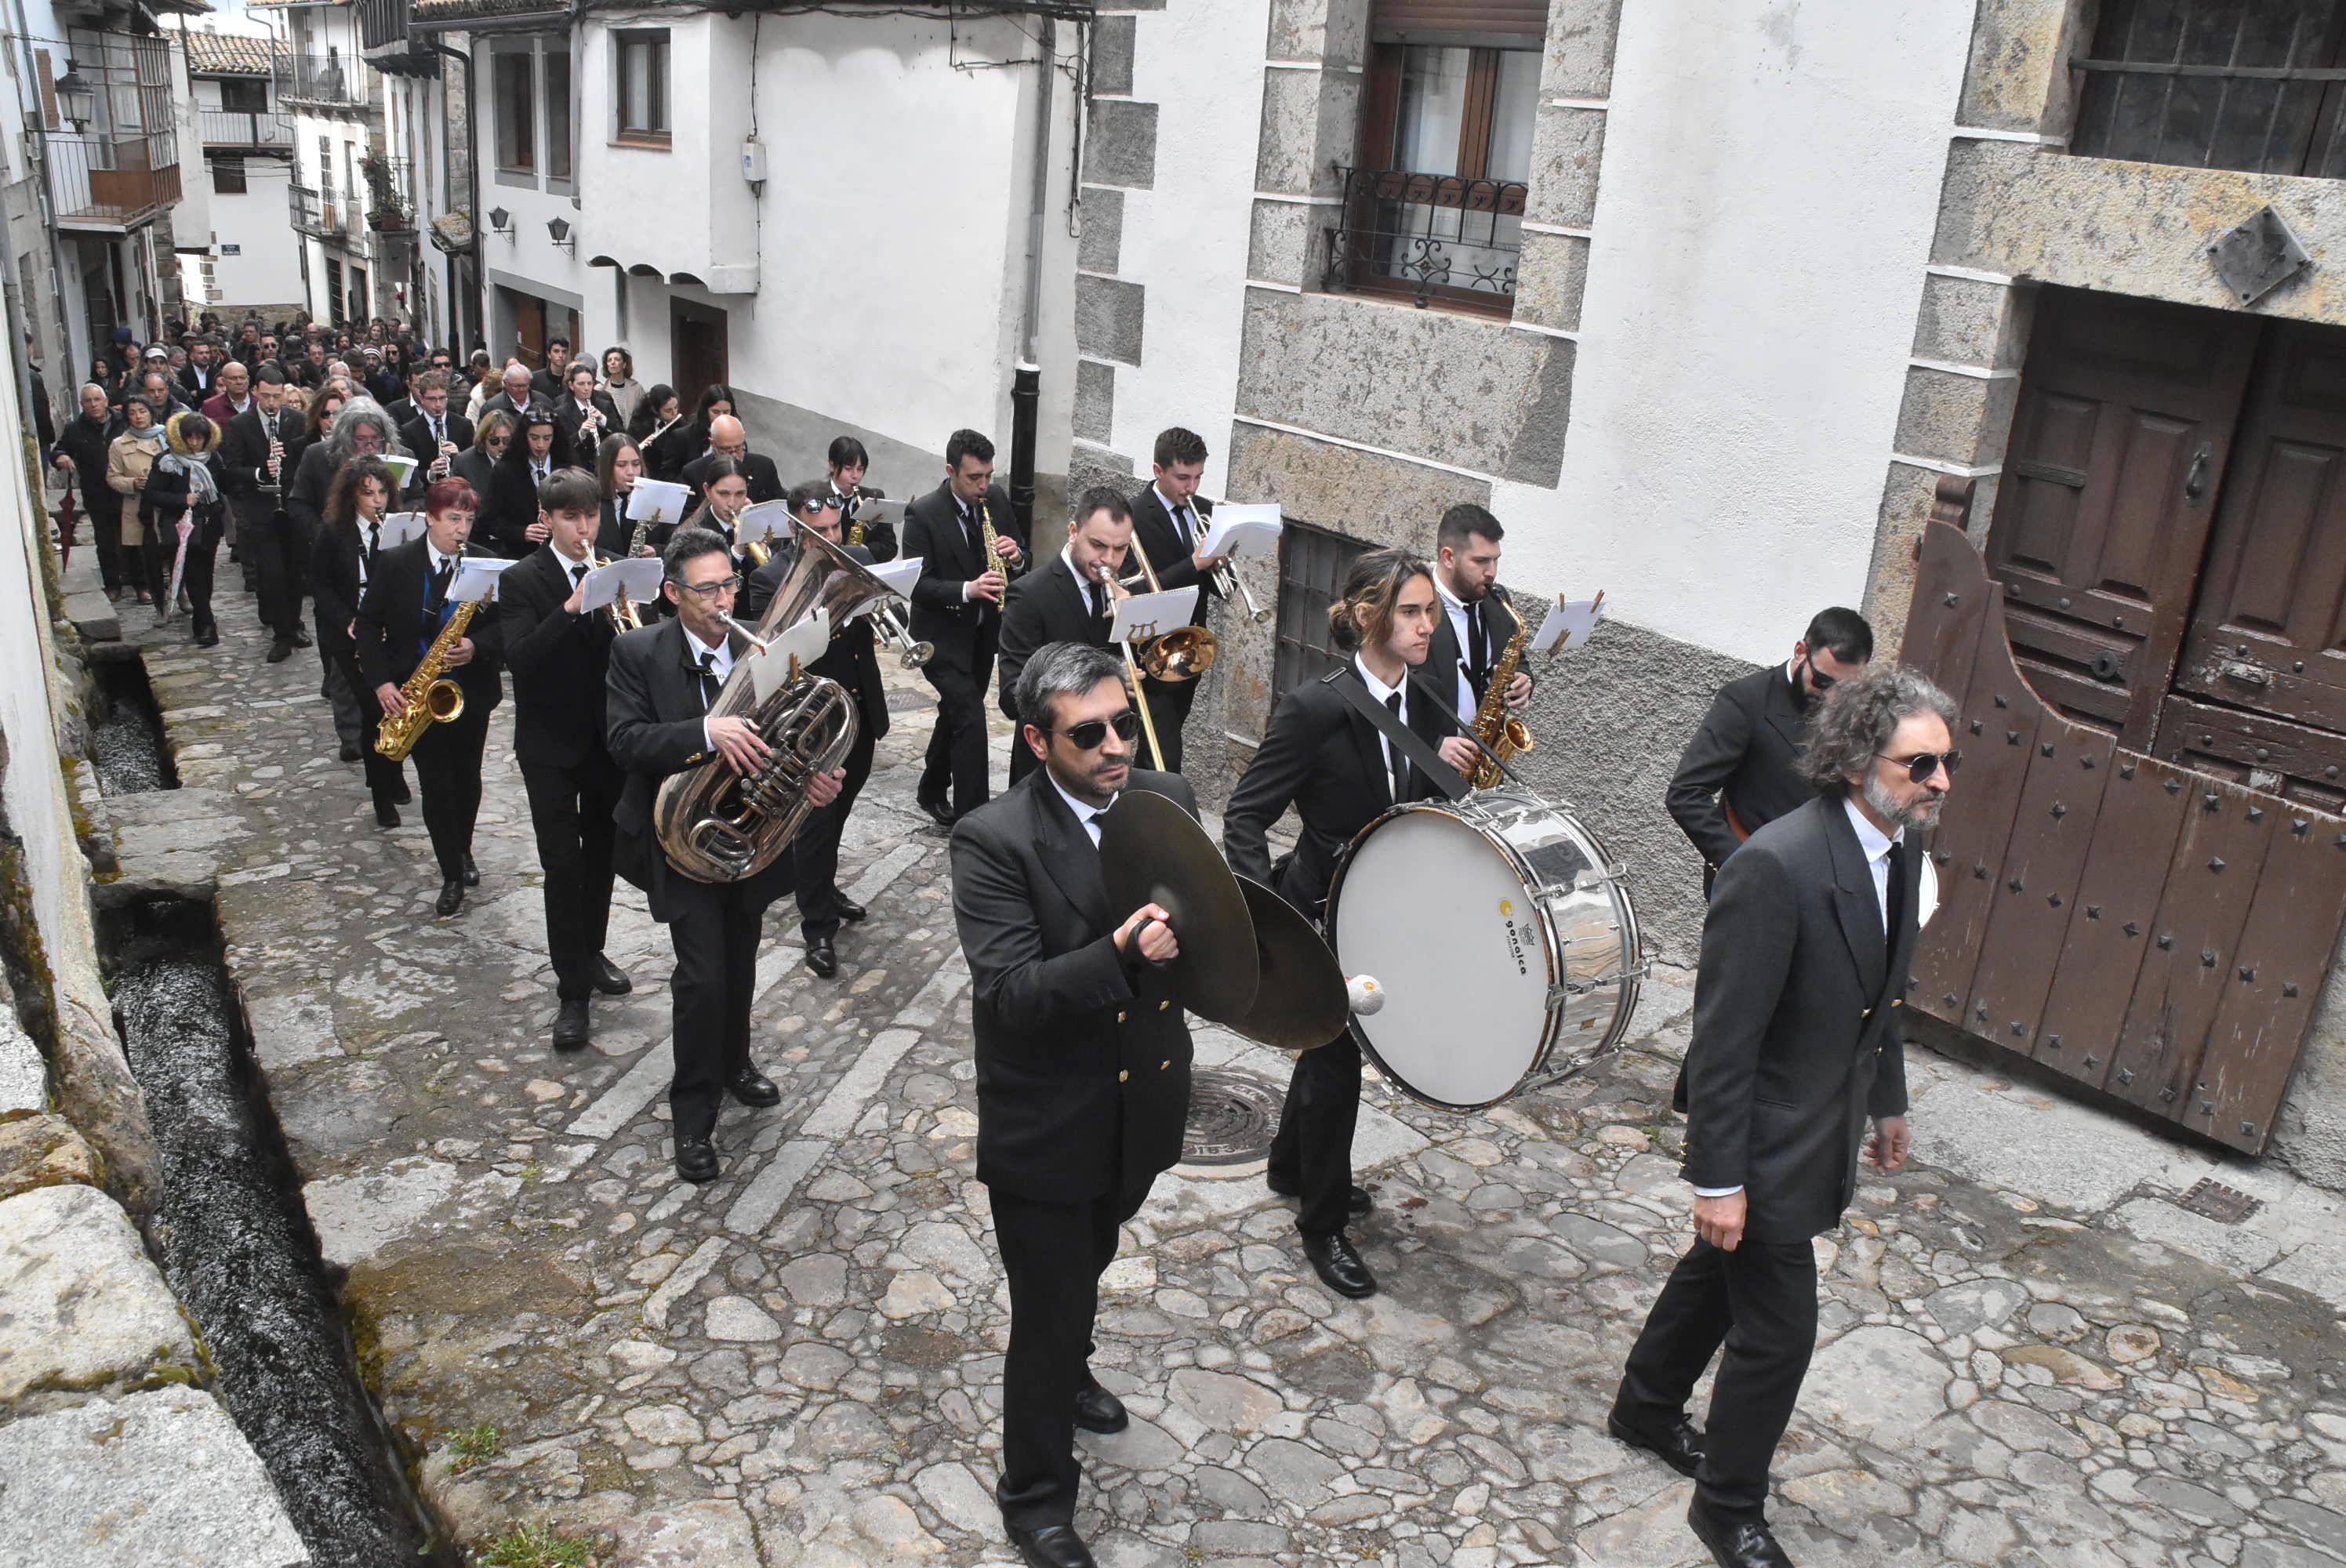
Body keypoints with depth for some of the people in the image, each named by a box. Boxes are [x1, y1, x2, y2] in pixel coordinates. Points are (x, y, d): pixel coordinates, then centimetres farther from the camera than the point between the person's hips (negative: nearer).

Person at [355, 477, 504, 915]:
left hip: (471, 692, 1)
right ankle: (452, 875, 9)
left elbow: (504, 624, -1)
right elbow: (369, 624, -1)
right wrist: (381, 682, -11)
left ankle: (463, 851, 38)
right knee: (436, 784, 0)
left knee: (467, 777, 15)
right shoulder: (394, 563, -6)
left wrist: (477, 647, -22)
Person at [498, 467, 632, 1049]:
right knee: (562, 864, -2)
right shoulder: (521, 581, -8)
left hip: (609, 736, 4)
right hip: (551, 745, -4)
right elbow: (520, 658, -22)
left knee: (601, 853, 16)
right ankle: (572, 989, 4)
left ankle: (590, 952, 35)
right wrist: (571, 608, -33)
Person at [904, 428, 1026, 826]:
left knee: (957, 711, 19)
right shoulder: (923, 514, -18)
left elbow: (1016, 554, 10)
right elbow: (918, 585, -20)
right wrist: (967, 590, -34)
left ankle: (932, 791, 39)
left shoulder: (997, 498, -1)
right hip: (942, 634, -6)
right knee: (970, 717, -15)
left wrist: (1014, 554, -14)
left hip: (984, 632, 6)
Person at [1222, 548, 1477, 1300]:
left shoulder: (1425, 703, -3)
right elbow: (1246, 815, -22)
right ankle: (1323, 1223, 22)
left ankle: (1293, 1167, 48)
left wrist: (1457, 762, -13)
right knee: (1337, 1059, 2)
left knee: (1331, 1042, 24)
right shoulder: (1313, 709, -23)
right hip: (1321, 912, -7)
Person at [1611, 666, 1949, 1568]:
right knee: (1778, 1330, 4)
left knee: (1720, 1274, 26)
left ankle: (1647, 1409, 49)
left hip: (1824, 1127, 9)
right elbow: (1724, 1037, -26)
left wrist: (1887, 1098, 21)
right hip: (1765, 1140, -9)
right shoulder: (1777, 867, -30)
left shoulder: (1900, 850, -2)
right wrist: (1718, 1179, -23)